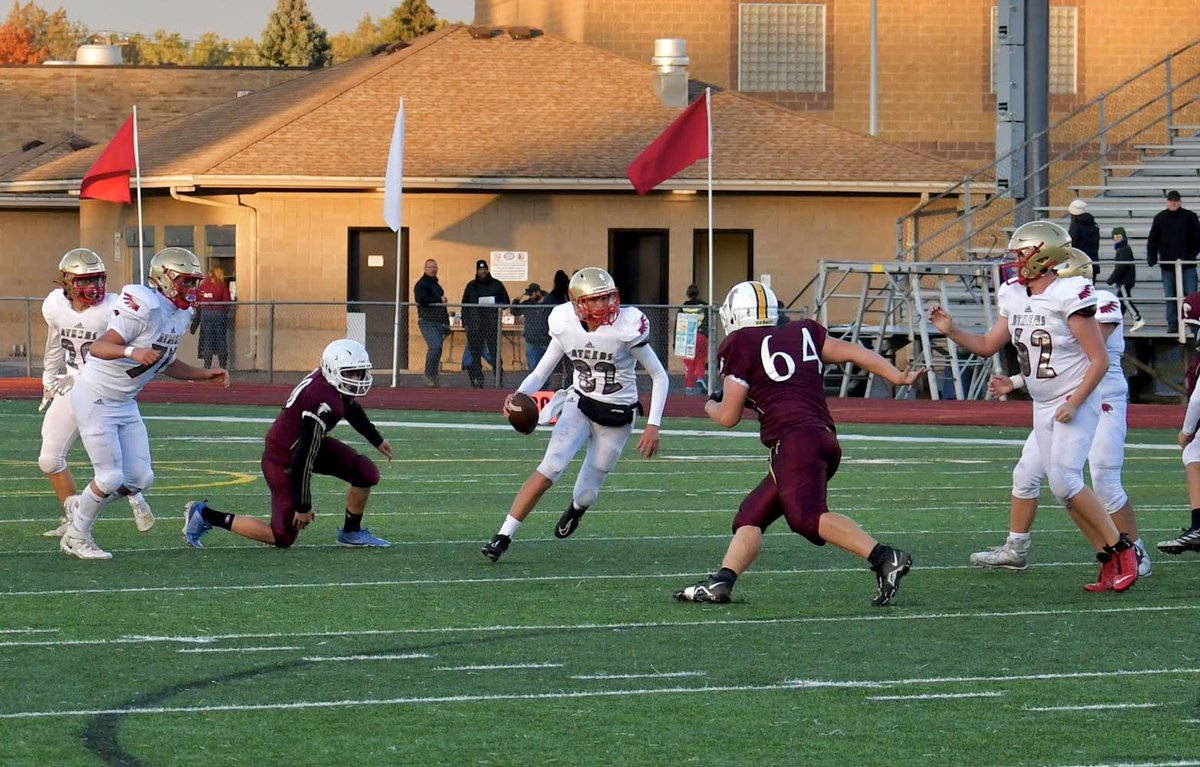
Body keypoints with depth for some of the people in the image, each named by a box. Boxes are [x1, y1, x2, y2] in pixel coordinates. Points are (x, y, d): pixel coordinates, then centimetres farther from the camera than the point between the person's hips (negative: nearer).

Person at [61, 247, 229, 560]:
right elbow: (98, 347, -29)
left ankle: (82, 510, 24)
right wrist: (132, 352, -47)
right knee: (111, 477, -8)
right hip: (94, 397, -9)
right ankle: (76, 537, 12)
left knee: (140, 479, 4)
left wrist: (205, 375, 9)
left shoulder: (181, 314, 4)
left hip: (124, 403, 9)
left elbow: (166, 363, 18)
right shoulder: (145, 307, -24)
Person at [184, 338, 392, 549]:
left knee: (366, 474, 0)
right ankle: (205, 515, 5)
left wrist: (377, 440, 35)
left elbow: (351, 408, 21)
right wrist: (303, 506, -23)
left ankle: (351, 533, 22)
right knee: (283, 537, -5)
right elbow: (304, 457, -30)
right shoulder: (323, 402, -33)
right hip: (283, 459, -10)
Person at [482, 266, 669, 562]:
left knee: (585, 496, 5)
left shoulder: (626, 326, -21)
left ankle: (576, 508, 46)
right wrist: (519, 395, -20)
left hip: (617, 416, -1)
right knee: (551, 467, -23)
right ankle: (503, 538, -18)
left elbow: (660, 377, -11)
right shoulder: (566, 325, -10)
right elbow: (541, 372, 1)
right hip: (579, 405, 1)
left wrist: (653, 425, -18)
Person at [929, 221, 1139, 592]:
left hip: (1076, 401, -8)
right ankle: (1110, 562, 10)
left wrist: (1074, 404, -20)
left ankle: (1122, 550, -7)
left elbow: (1099, 361, -17)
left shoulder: (1068, 296, -19)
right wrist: (951, 330, 1)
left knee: (1065, 481, -19)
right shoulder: (1015, 297, 5)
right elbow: (987, 346, 15)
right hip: (1043, 406, 8)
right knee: (1063, 489, 4)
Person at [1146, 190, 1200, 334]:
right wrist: (1152, 258, -3)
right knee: (1170, 296, 5)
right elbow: (1152, 241, 7)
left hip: (1187, 264, -2)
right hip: (1167, 264, 2)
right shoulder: (1160, 218, 5)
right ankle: (1172, 324, 10)